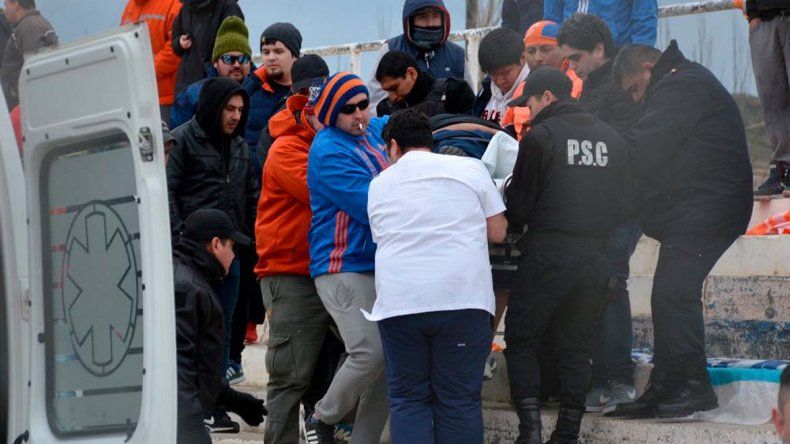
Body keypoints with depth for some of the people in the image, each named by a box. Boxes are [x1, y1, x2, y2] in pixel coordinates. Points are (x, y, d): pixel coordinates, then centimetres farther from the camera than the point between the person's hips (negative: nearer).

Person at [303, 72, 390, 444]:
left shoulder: (374, 132, 13)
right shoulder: (330, 151, -11)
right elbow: (370, 206, -17)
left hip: (382, 267, 8)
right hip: (344, 269, -8)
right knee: (370, 352, -20)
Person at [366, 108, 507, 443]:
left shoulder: (379, 183, 14)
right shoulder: (470, 169, 6)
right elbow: (497, 232, 8)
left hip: (398, 301, 1)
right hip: (462, 298, -1)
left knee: (407, 399, 8)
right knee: (460, 400, 2)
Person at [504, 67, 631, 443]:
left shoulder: (540, 137, -6)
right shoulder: (611, 139, 12)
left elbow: (520, 202, -4)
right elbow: (623, 204, 15)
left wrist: (512, 224, 16)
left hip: (549, 253, -5)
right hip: (596, 257, 5)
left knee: (521, 340, 4)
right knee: (574, 345, 12)